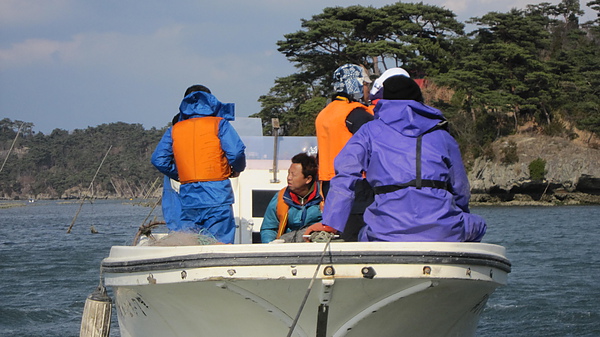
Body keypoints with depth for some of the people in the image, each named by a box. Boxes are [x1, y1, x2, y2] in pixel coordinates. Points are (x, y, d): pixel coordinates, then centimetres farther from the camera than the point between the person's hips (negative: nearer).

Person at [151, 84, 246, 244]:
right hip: (217, 195, -3)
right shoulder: (219, 124, 3)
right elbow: (236, 151, -10)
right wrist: (237, 169, 10)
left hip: (188, 197, 3)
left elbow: (158, 160, 6)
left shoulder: (174, 130, 13)